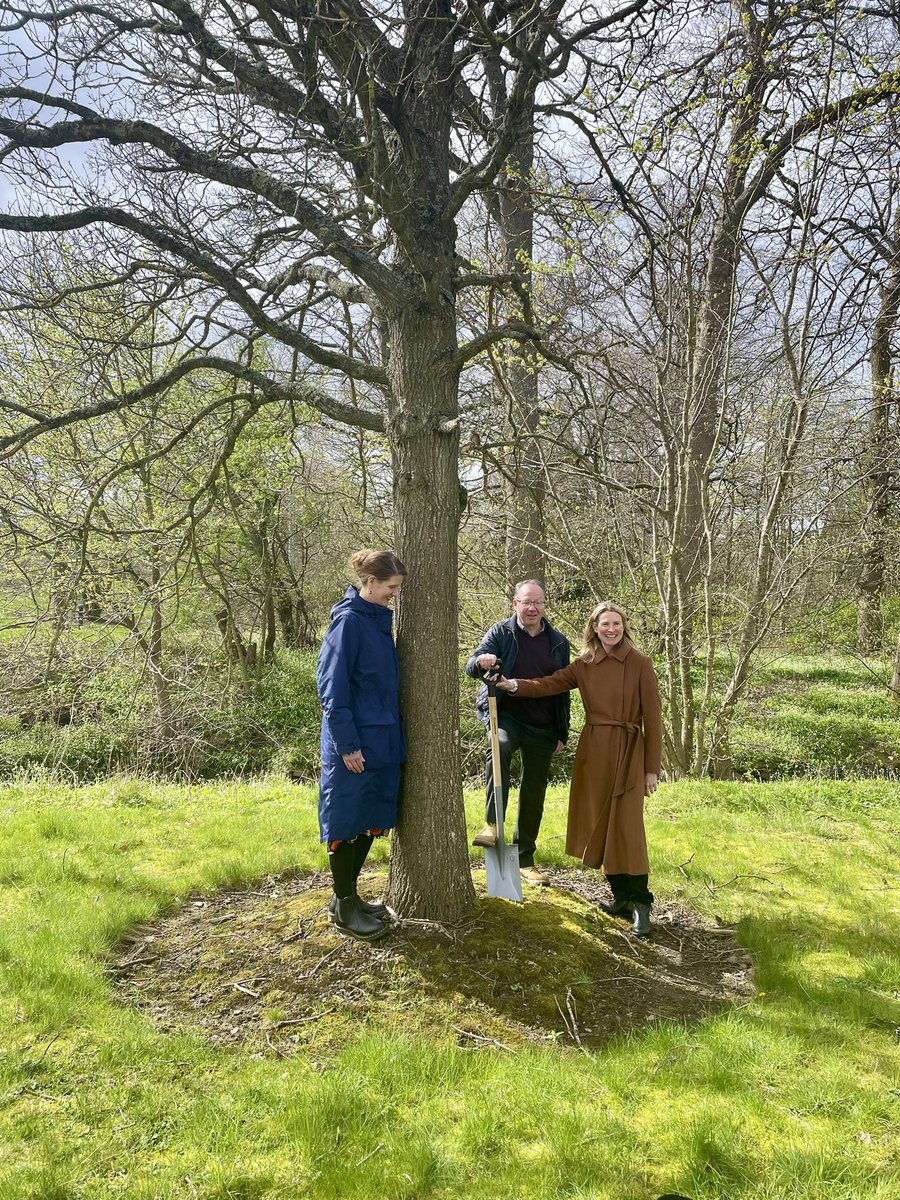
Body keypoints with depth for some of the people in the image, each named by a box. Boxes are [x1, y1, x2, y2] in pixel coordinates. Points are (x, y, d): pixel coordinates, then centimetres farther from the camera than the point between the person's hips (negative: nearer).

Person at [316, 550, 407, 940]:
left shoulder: (380, 620, 10)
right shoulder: (348, 621, -15)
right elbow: (332, 687, -17)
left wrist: (394, 738, 15)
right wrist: (347, 744, -18)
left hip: (382, 742, 8)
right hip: (355, 744, -8)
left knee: (371, 820, 15)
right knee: (347, 822, 4)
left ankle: (348, 895, 29)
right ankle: (344, 907, 18)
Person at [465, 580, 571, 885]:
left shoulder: (558, 642, 8)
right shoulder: (500, 633, -1)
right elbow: (471, 667, -11)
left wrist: (562, 733, 10)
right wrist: (481, 661, -36)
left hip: (543, 728, 3)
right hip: (506, 716, -3)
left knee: (534, 793, 8)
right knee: (499, 747, -37)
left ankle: (525, 859, 22)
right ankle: (492, 824, -29)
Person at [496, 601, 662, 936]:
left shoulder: (640, 664, -4)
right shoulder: (584, 665, 9)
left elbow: (652, 718, -4)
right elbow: (549, 684, 2)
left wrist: (652, 768, -5)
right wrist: (514, 685, -16)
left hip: (628, 752, -5)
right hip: (592, 751, 5)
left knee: (627, 827, -7)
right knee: (599, 826, 8)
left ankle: (640, 904, 3)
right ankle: (622, 897, 21)